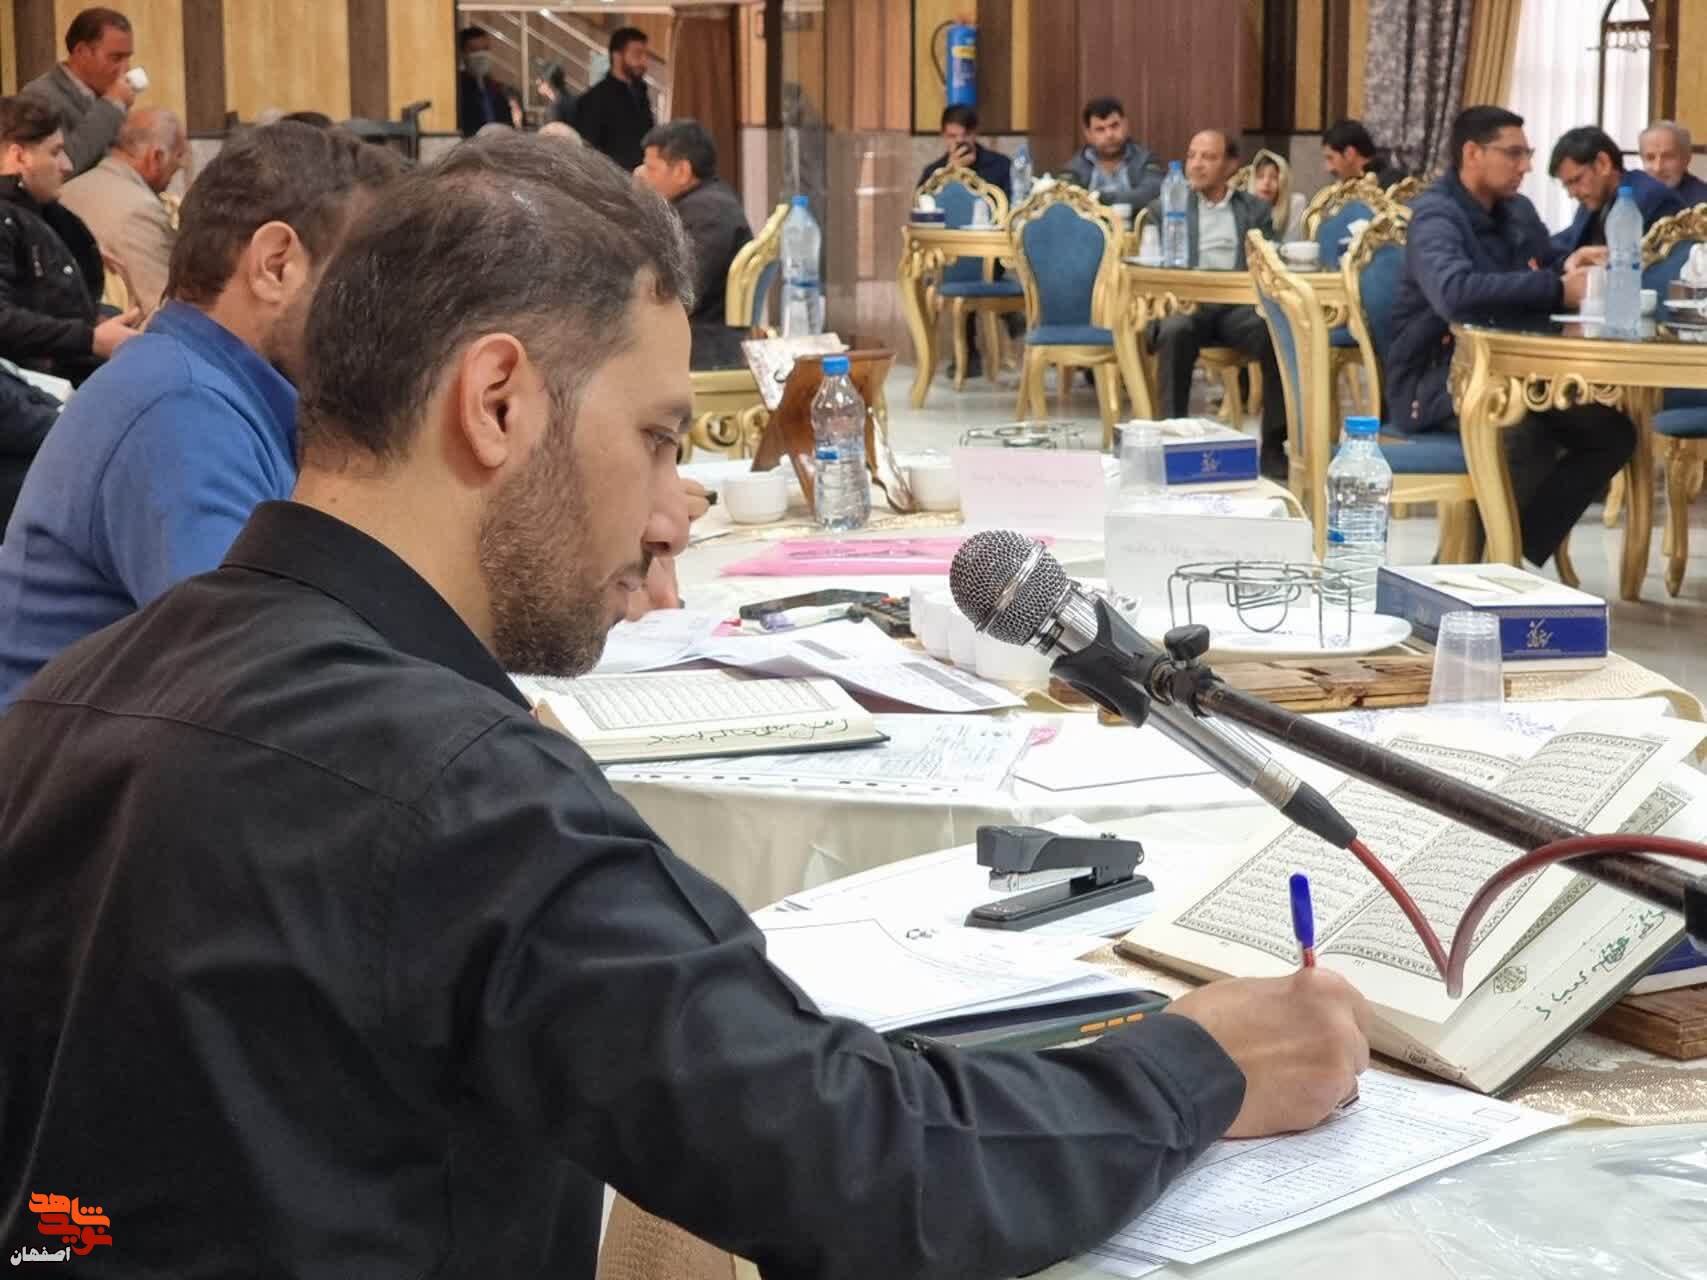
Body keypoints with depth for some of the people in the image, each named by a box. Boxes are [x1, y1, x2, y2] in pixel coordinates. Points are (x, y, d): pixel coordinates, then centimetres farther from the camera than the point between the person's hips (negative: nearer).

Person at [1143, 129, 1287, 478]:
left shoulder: (1255, 210, 22)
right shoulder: (1164, 208, 20)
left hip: (1238, 304, 1)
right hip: (1187, 303, -1)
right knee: (1176, 330, -37)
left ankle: (1274, 446, -23)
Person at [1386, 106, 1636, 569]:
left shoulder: (1518, 211, 11)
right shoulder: (1436, 215, -16)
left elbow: (1552, 261, 27)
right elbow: (1455, 292, -36)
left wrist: (1571, 267, 0)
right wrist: (1558, 290, -35)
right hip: (1435, 380, -9)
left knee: (1612, 431, -3)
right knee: (1525, 431, -35)